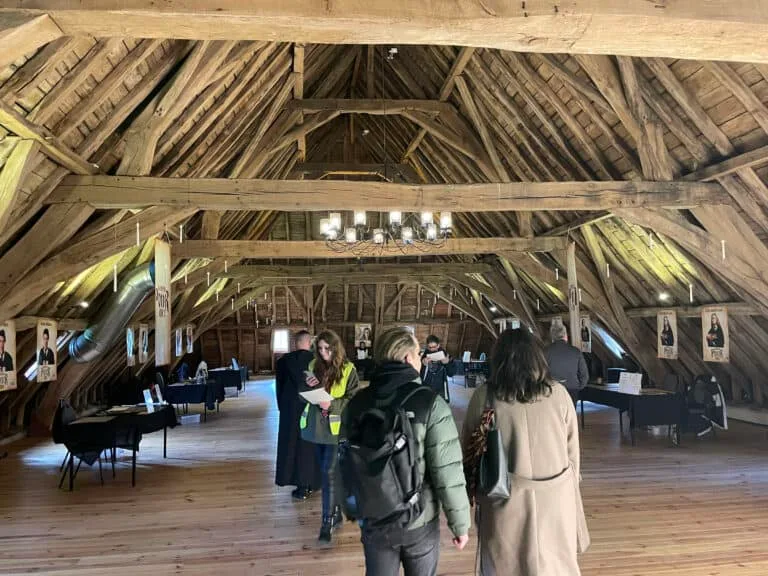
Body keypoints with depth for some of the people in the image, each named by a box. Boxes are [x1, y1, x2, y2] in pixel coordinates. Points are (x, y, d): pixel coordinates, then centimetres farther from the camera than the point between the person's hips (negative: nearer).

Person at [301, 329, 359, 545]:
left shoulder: (348, 370, -9)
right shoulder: (314, 366, 6)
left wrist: (332, 405, -25)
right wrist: (308, 387, -13)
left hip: (336, 427, -5)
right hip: (316, 425, 5)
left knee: (329, 472, -9)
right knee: (326, 471, 16)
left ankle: (328, 522, -2)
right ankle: (336, 513, 32)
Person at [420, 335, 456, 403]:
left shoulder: (444, 355, -1)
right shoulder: (422, 356, -7)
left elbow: (452, 373, 0)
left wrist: (448, 363, -18)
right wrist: (422, 364, -28)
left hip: (440, 392, 1)